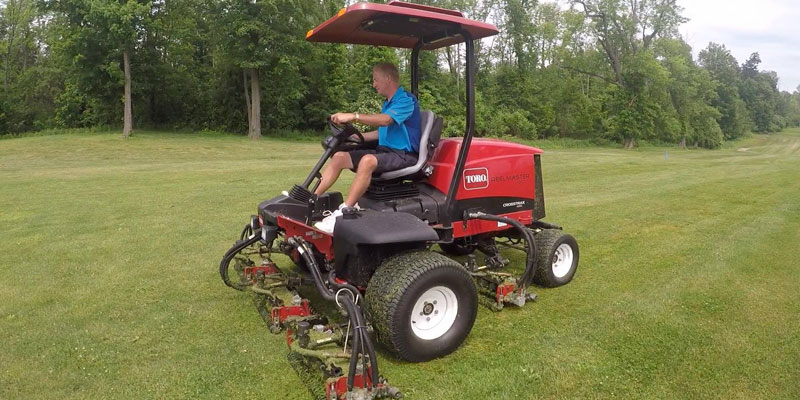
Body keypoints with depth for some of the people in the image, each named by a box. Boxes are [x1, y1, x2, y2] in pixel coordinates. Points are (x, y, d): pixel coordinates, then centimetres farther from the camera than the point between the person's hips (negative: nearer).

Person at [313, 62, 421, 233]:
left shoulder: (406, 100, -10)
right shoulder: (388, 103, 20)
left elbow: (385, 120, -27)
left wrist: (353, 116, -32)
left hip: (403, 155, -9)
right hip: (384, 150, 9)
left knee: (368, 160, -38)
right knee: (340, 156, -5)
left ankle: (342, 213, -41)